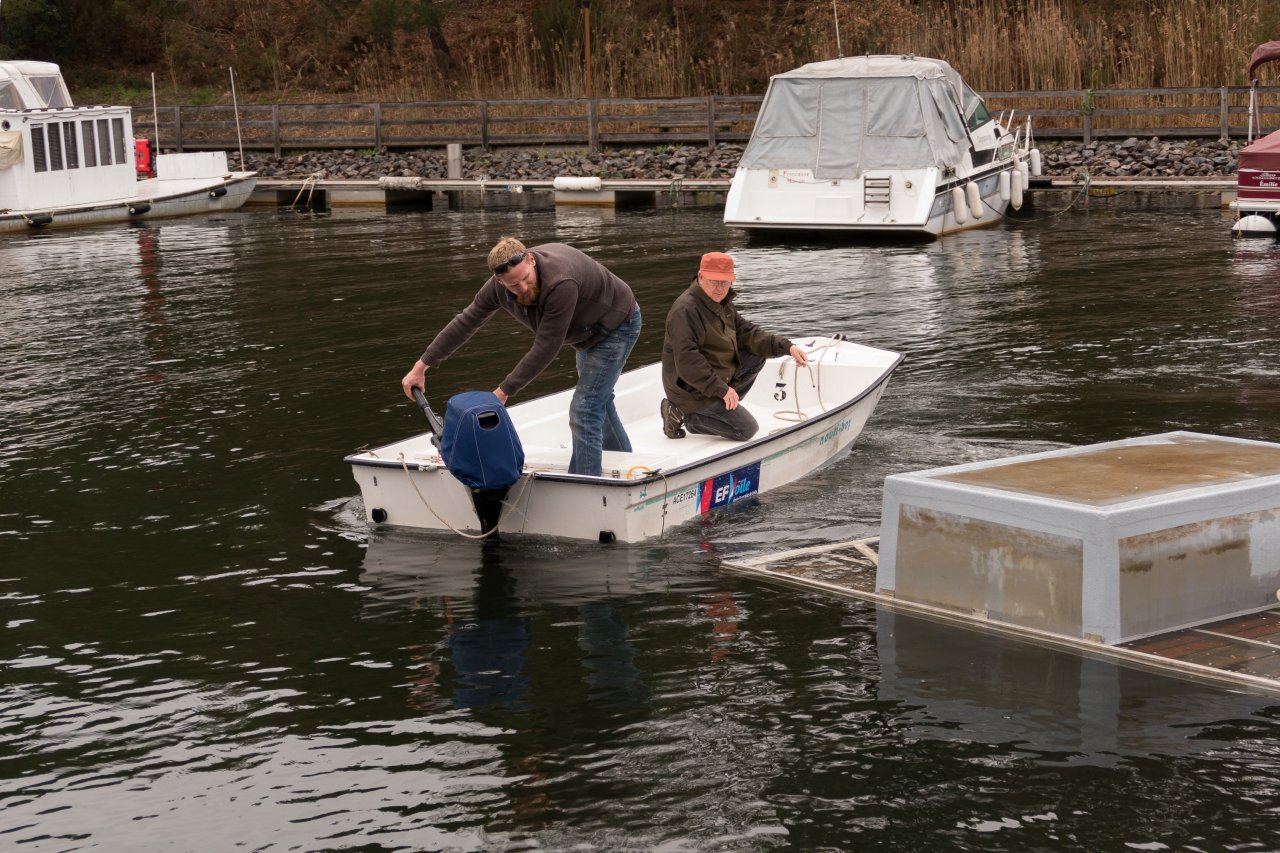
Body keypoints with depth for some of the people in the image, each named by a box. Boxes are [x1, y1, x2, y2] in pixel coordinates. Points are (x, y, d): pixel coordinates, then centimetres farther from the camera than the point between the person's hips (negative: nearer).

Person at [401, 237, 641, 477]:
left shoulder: (561, 284, -43)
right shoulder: (499, 285, -20)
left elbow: (545, 349, -38)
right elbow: (465, 322, -10)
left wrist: (504, 391, -32)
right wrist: (421, 366, -7)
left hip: (617, 325, -9)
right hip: (588, 333, 9)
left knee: (584, 409, -17)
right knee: (598, 400, 26)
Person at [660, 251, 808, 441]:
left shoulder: (722, 304, 8)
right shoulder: (685, 309, -24)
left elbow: (748, 332, 7)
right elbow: (687, 360, -30)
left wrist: (787, 347, -7)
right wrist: (721, 389, -30)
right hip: (692, 390, -9)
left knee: (757, 356, 6)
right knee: (746, 429, -9)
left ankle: (725, 406, 3)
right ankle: (685, 415, -4)